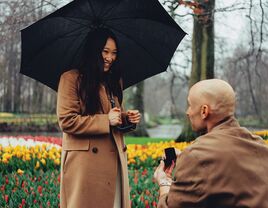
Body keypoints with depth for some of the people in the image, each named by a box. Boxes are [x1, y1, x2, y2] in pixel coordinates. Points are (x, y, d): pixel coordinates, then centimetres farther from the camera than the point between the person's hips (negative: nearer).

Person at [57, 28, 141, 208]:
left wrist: (127, 117, 4)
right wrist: (106, 120, -14)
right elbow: (66, 121, -12)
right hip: (85, 161, -6)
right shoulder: (71, 78, -5)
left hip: (114, 159, 6)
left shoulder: (114, 80, 18)